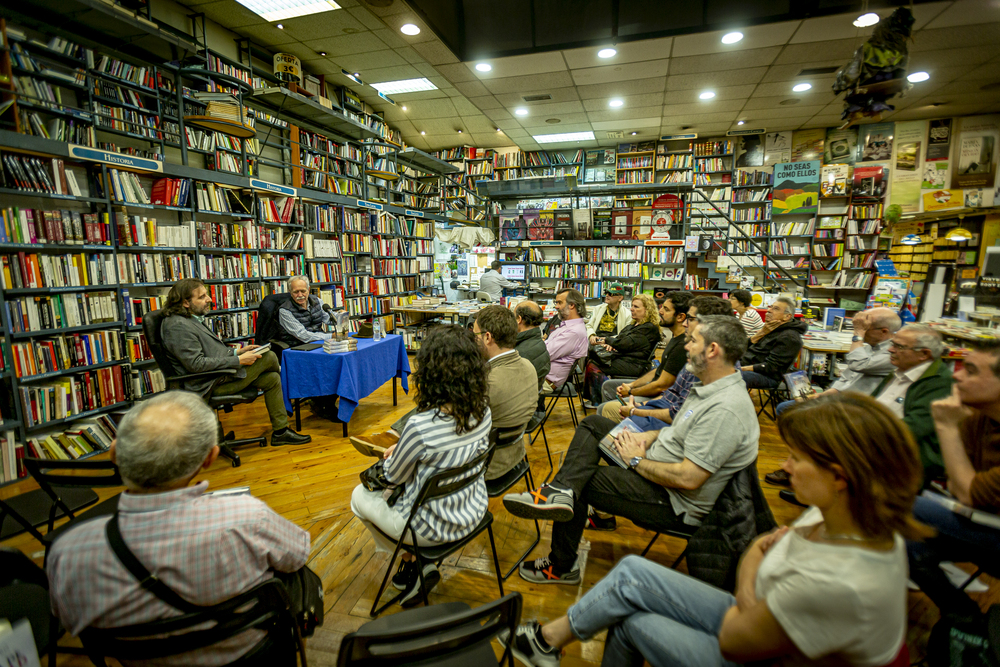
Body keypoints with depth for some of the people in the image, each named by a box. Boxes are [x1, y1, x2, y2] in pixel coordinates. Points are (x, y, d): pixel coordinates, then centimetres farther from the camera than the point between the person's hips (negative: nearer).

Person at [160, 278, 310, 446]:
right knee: (269, 357, -10)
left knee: (272, 379, 2)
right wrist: (238, 360, -22)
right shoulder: (178, 326, -19)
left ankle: (280, 432, 11)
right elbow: (196, 364, -25)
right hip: (210, 384, -10)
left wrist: (237, 351, 8)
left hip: (221, 375, 10)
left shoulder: (194, 320, 15)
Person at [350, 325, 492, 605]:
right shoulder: (483, 409, -14)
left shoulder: (420, 426, -33)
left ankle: (412, 563, 24)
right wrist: (403, 448, 7)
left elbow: (394, 477, -14)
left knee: (361, 496, 18)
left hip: (436, 528, -5)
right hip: (473, 512, 6)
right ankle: (421, 567, 28)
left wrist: (393, 455, 8)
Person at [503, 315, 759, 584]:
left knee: (582, 483, -6)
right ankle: (561, 490, -16)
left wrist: (636, 461, -16)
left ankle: (562, 567, 13)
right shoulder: (712, 388, 3)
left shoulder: (725, 410, -29)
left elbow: (689, 479, -30)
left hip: (676, 504, -10)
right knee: (593, 424, 4)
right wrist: (648, 436, -1)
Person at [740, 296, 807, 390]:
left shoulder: (789, 337, -11)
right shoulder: (770, 327, 15)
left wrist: (742, 369, -22)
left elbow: (770, 367, -17)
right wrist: (762, 332, -4)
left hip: (767, 376, -9)